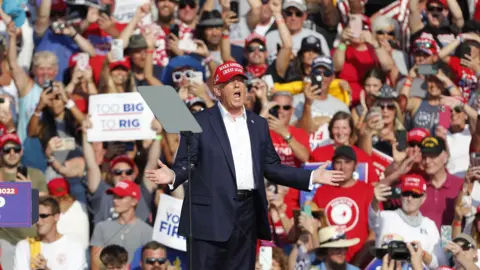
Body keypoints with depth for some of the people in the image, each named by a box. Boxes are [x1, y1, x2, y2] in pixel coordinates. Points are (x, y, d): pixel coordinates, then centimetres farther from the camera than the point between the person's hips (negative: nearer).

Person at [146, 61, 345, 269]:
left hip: (247, 213, 5)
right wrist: (173, 176, -26)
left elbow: (271, 167, 16)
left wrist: (312, 177, 8)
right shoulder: (200, 122, 0)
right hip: (211, 214, -5)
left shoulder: (258, 124, 15)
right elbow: (185, 164, -3)